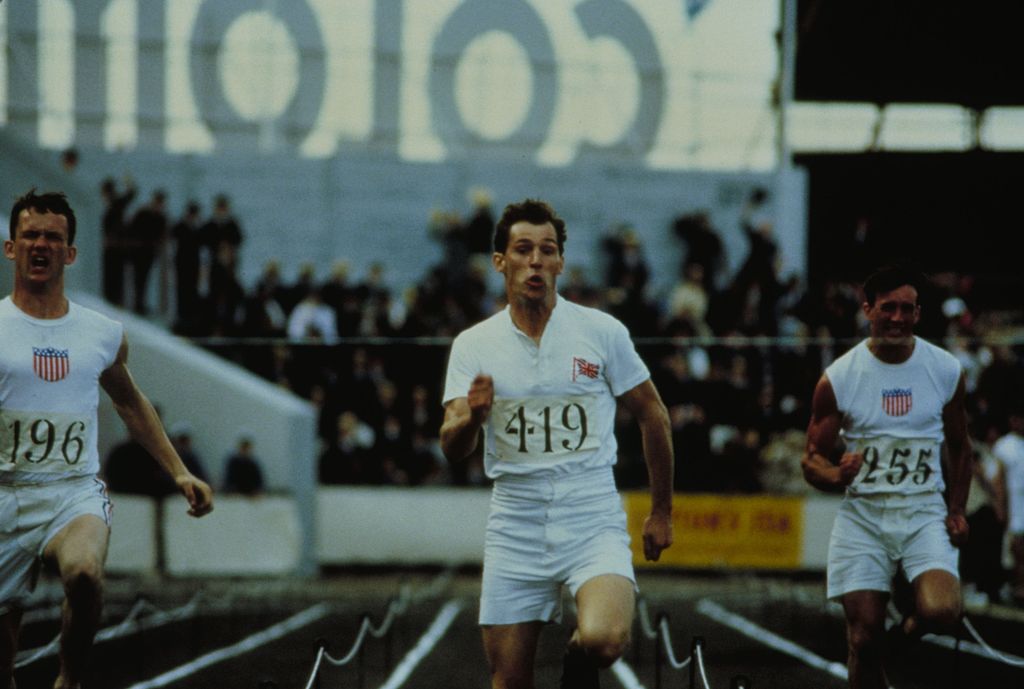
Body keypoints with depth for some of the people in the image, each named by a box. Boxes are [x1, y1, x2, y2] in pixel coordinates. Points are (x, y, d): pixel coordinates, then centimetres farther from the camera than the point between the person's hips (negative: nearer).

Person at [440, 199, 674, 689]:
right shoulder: (473, 346, 2)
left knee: (602, 640, -26)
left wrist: (661, 511, 11)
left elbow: (652, 415, 9)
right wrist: (471, 417, -29)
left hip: (593, 520, -2)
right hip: (515, 529, 2)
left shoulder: (604, 332, -1)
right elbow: (452, 450, -6)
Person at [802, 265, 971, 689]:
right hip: (862, 515, 0)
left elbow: (959, 447, 15)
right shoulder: (838, 378, -2)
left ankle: (896, 639, 11)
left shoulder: (947, 371, 3)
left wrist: (957, 510, 4)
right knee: (863, 639, -5)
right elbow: (812, 460, 1)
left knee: (941, 613, -23)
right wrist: (835, 475, -22)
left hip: (925, 512, 1)